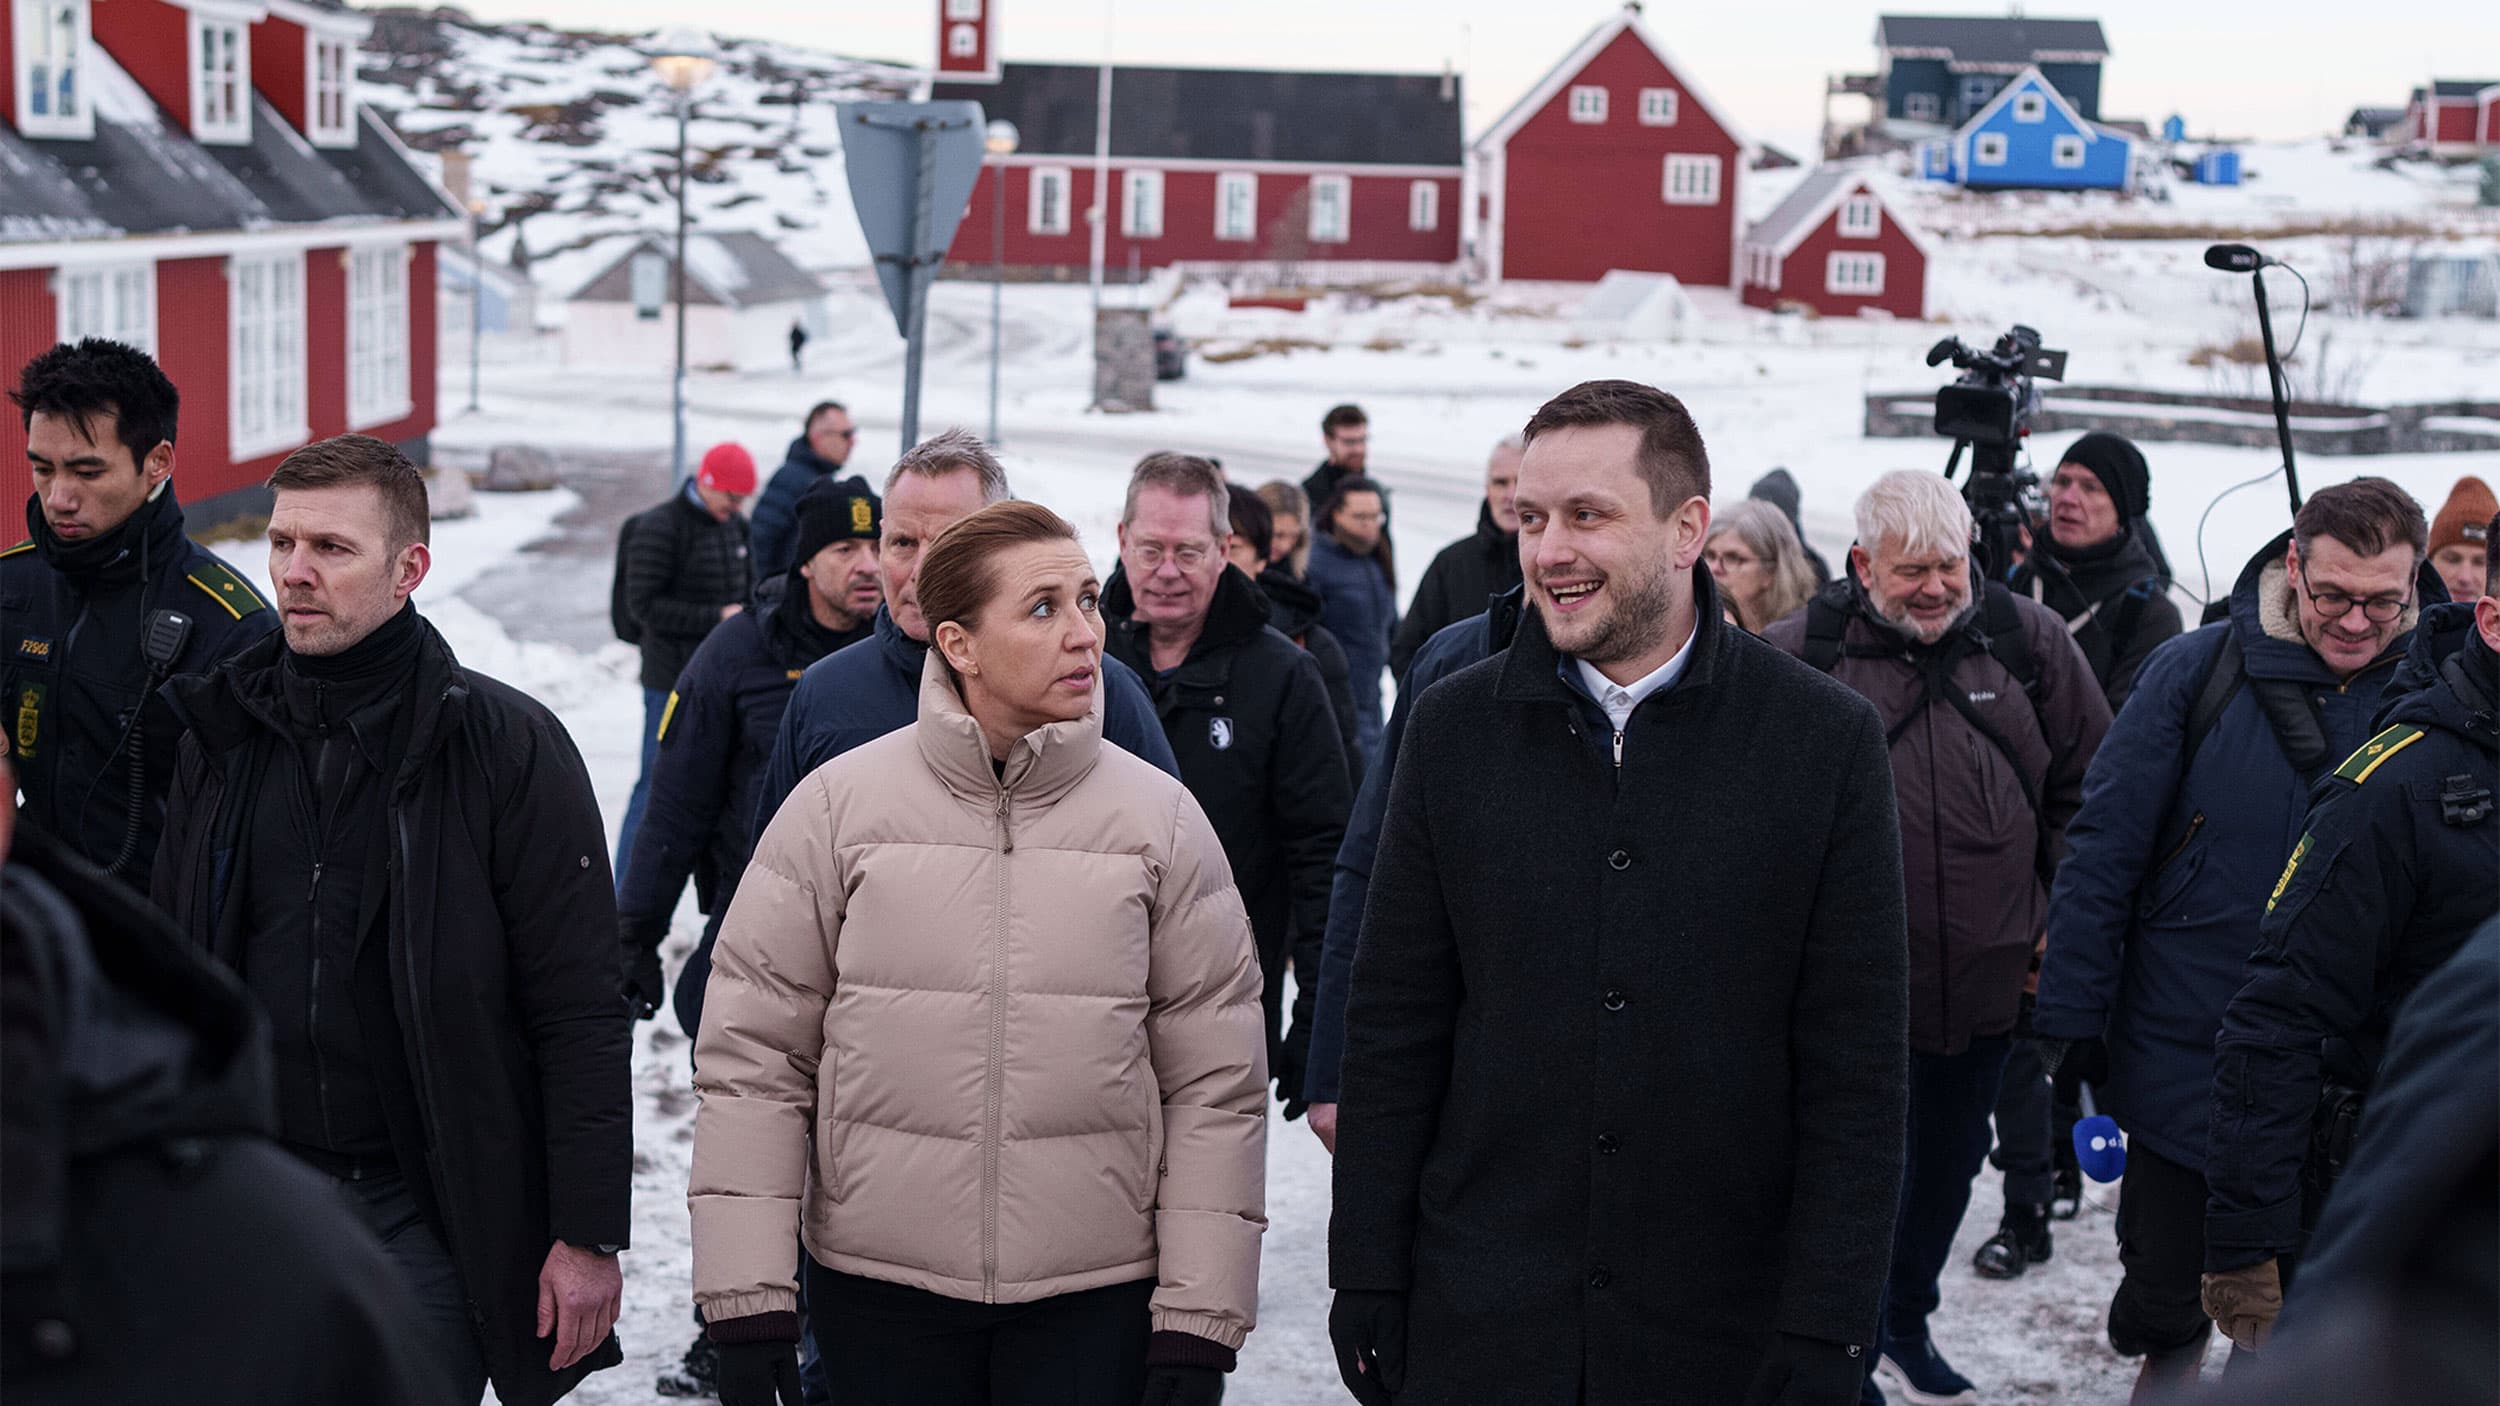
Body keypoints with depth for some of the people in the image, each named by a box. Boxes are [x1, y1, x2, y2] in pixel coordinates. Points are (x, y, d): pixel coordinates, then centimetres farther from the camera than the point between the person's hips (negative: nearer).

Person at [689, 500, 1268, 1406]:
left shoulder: (1161, 820, -1)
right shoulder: (838, 804, -3)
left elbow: (1217, 1087, 0)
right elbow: (753, 1058, -1)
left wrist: (1197, 1332, -4)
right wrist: (747, 1308, -5)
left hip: (1098, 1296, 0)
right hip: (878, 1287, 0)